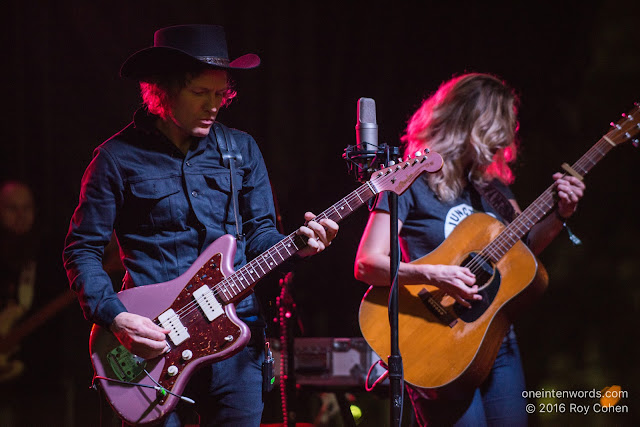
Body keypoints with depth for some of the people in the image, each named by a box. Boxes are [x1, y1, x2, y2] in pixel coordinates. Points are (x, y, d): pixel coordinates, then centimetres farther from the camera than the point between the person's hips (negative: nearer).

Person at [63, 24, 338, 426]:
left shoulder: (241, 149, 11)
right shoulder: (119, 158, -1)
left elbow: (259, 232, 14)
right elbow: (82, 250, 1)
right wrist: (115, 317, -13)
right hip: (153, 337, -3)